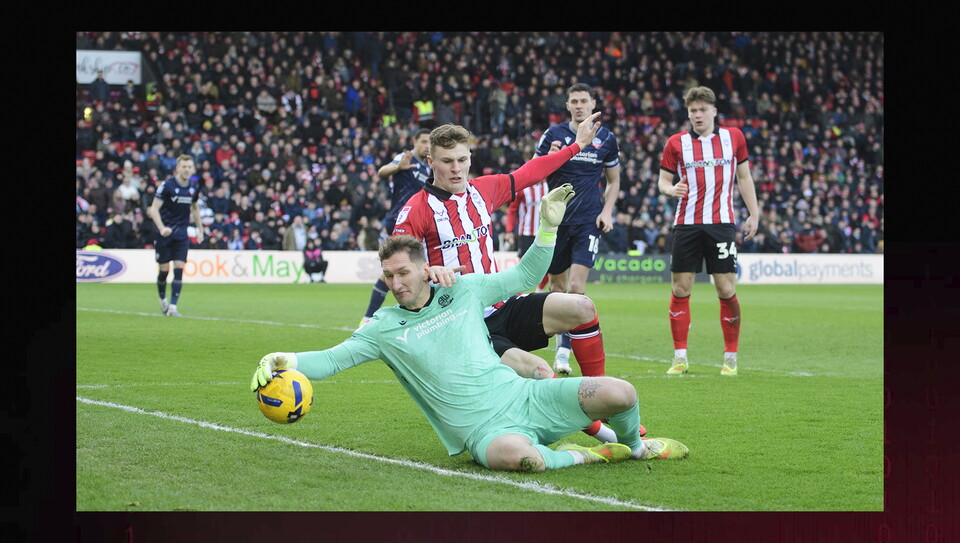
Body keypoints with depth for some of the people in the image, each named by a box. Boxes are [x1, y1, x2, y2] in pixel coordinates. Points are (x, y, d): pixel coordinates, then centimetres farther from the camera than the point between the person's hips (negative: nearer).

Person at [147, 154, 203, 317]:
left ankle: (173, 307, -8)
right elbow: (154, 209, -14)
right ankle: (162, 299, 29)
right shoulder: (168, 185, -13)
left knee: (179, 270, -8)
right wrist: (162, 228, -28)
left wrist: (200, 229, 18)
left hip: (182, 233, 3)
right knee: (164, 270, 2)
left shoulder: (194, 186, 3)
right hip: (165, 232, -3)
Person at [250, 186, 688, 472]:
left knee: (620, 393, -15)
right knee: (517, 455, -43)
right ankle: (580, 456, -10)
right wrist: (286, 360, -20)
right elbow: (332, 359, -1)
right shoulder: (384, 328, 6)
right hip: (484, 428, -4)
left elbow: (526, 274, 20)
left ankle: (633, 445, 21)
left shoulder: (463, 290, 11)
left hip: (522, 396, 4)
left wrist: (548, 226, 7)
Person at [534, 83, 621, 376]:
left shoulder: (606, 138, 4)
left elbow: (614, 179, 15)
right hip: (557, 219, 1)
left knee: (576, 284, -14)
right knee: (557, 283, 8)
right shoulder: (554, 134, 1)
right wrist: (550, 158, -18)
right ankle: (562, 338, 26)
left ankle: (564, 350, -15)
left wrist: (607, 210, 2)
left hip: (589, 221, -1)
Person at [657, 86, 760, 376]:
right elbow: (663, 180, 9)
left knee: (727, 290, -4)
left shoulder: (734, 137, 7)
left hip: (721, 223, -1)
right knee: (680, 289, -1)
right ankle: (680, 357, 8)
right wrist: (671, 189, -14)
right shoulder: (676, 143, 5)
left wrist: (754, 214, 9)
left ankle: (731, 358, 7)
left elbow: (744, 177, 13)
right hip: (686, 224, 1)